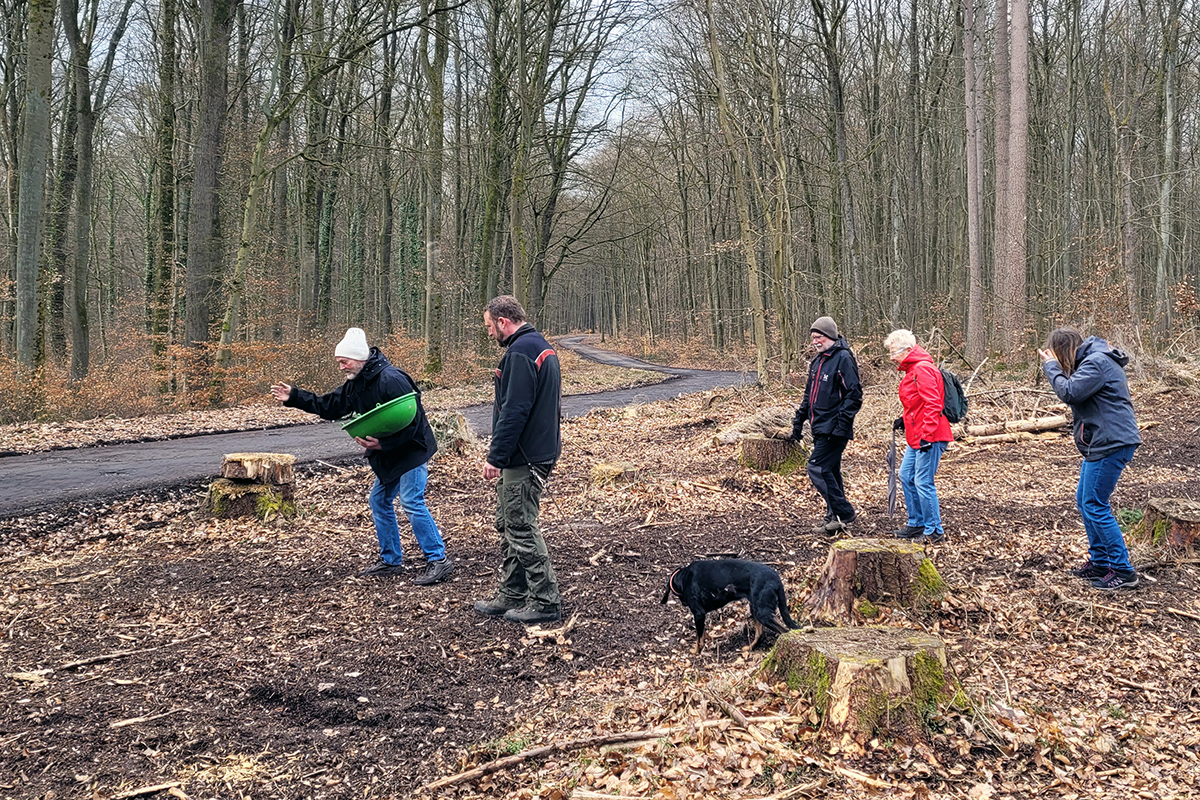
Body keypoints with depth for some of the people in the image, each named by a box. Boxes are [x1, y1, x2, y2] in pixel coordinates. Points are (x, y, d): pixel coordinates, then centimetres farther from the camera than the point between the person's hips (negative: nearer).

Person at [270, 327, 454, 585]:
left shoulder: (391, 379, -23)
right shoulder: (355, 384, 7)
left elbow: (410, 421, -25)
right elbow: (330, 406, 16)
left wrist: (383, 444, -29)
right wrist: (294, 397, 10)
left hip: (411, 450, -10)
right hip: (389, 456, 10)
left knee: (412, 503, -14)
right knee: (379, 501, 13)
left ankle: (438, 560, -8)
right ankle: (390, 561, 24)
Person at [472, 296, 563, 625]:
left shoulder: (520, 352, -18)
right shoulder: (541, 346, 16)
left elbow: (513, 411, -24)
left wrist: (495, 457, -19)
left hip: (523, 460, -11)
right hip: (538, 453, 11)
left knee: (521, 528, -3)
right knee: (509, 525, 18)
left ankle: (545, 602, 5)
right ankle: (511, 595, 26)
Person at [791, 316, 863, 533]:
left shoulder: (843, 359, -12)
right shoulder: (817, 362, 17)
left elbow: (854, 395, -17)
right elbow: (809, 394, 26)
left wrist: (841, 424, -23)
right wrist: (799, 420, 22)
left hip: (834, 429, -9)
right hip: (820, 428, 9)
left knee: (817, 468, -13)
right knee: (830, 472, 13)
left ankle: (843, 513, -5)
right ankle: (835, 516, 20)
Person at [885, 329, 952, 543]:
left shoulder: (923, 369, -16)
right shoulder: (911, 370, 16)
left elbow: (932, 404, -23)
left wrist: (927, 435, -26)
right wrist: (905, 420, 15)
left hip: (930, 438, -11)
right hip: (916, 438, 11)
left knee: (923, 482, -6)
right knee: (906, 476, 15)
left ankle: (934, 531, 5)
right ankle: (917, 523, 26)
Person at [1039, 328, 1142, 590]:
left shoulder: (1096, 362, -16)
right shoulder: (1091, 360, 17)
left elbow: (1069, 392, -25)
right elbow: (1074, 394, 15)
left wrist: (1051, 366, -11)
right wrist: (1054, 367, 4)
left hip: (1111, 444, -11)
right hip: (1101, 443, 11)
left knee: (1095, 506, -8)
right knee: (1084, 501, 16)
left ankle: (1123, 571, -2)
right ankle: (1099, 562, 25)